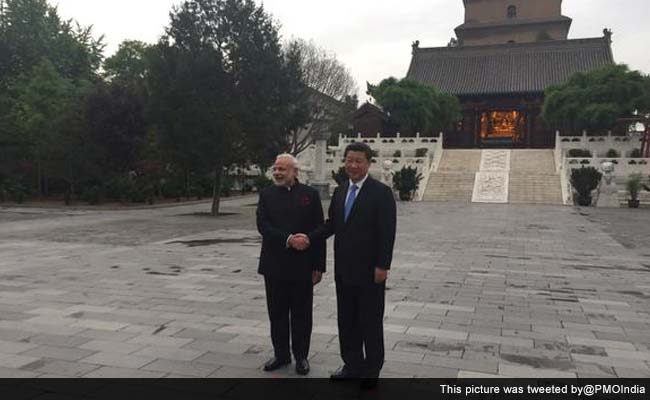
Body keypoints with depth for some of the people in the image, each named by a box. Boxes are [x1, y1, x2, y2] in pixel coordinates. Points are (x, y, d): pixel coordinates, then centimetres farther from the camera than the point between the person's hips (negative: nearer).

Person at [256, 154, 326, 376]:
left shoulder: (310, 194, -1)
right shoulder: (266, 194, 5)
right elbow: (263, 226, -8)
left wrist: (318, 266, -5)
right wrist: (288, 239, -22)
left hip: (301, 266, -2)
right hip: (274, 265, 2)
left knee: (301, 314, 8)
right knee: (277, 313, 12)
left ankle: (301, 356, 24)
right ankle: (281, 354, 27)